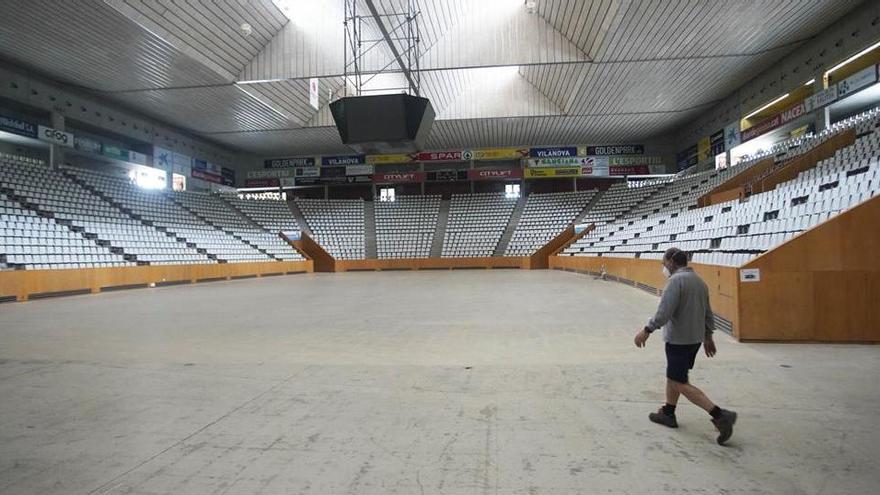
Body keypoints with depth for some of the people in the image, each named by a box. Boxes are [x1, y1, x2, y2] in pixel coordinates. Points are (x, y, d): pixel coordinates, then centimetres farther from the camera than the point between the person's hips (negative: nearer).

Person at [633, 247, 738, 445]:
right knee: (673, 376, 20)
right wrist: (708, 336, 26)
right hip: (695, 338, 10)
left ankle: (720, 415, -7)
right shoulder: (699, 280, 11)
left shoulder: (676, 280, -17)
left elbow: (664, 311, -24)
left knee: (680, 383, -3)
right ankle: (668, 413, 29)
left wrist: (647, 330, -19)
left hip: (679, 340, -10)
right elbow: (708, 312, 18)